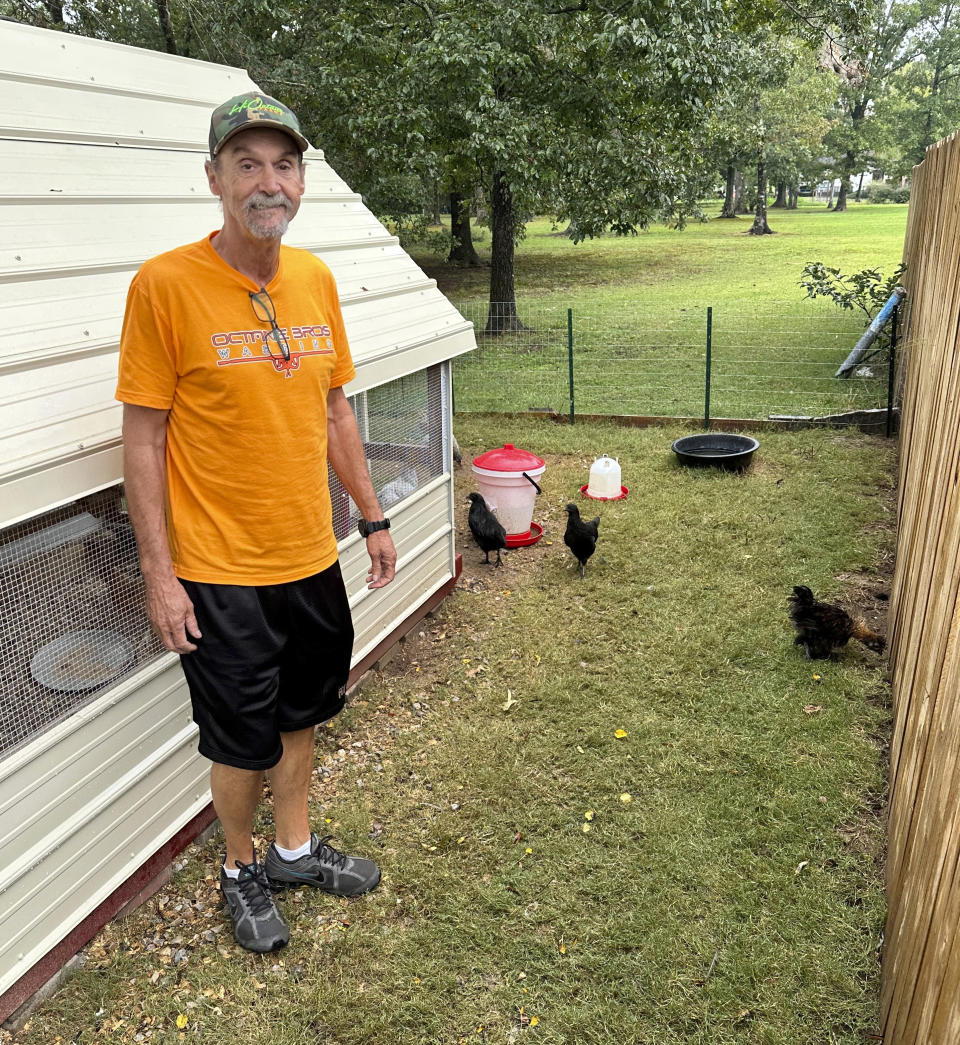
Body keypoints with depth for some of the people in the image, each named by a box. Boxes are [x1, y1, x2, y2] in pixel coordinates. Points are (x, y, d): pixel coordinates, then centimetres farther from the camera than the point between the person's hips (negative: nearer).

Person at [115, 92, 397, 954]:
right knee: (242, 739, 11)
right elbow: (144, 439, -12)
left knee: (302, 713, 21)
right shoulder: (166, 284, -14)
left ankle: (295, 848, 44)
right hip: (220, 571, -5)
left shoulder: (316, 279, 2)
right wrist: (159, 571, -12)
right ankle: (242, 868, 39)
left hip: (311, 557, 5)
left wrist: (373, 518, 12)